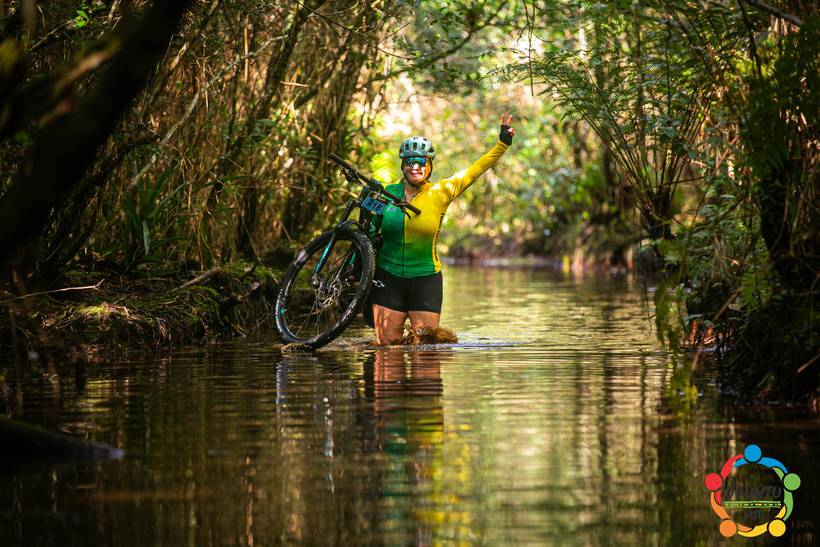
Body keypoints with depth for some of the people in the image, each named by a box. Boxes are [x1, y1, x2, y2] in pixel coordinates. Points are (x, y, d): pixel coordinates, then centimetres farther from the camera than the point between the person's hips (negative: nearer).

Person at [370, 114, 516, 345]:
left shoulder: (440, 193, -4)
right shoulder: (388, 193, 2)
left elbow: (475, 170, -8)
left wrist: (503, 143, -17)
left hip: (425, 279, -1)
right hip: (388, 276, 1)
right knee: (387, 344, 3)